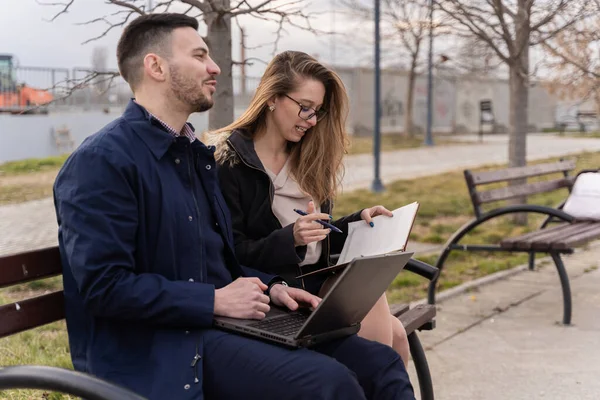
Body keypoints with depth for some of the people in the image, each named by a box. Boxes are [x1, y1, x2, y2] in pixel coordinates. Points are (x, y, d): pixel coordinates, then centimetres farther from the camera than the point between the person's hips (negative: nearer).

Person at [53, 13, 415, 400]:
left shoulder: (196, 153, 17)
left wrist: (269, 287, 7)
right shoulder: (101, 161, -12)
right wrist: (216, 301, -17)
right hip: (160, 349, -9)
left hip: (223, 322, 9)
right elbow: (104, 285, -20)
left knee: (381, 363, -4)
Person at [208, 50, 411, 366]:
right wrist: (291, 238, -22)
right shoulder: (228, 162, -7)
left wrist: (358, 221, 1)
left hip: (321, 280, 6)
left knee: (393, 336, -21)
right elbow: (231, 255, -9)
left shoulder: (308, 160, 14)